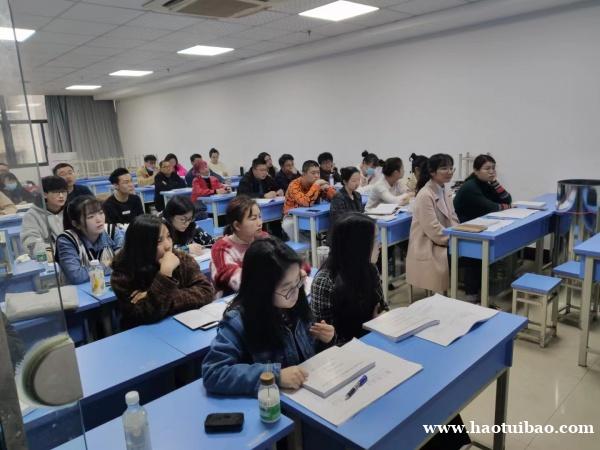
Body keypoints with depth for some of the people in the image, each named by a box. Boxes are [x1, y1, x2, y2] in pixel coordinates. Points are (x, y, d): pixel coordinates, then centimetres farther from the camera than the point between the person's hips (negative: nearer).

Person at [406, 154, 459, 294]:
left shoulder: (446, 191, 9)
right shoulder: (425, 195, -19)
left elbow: (452, 220, 12)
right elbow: (433, 230, -22)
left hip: (445, 241, 8)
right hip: (428, 247, -8)